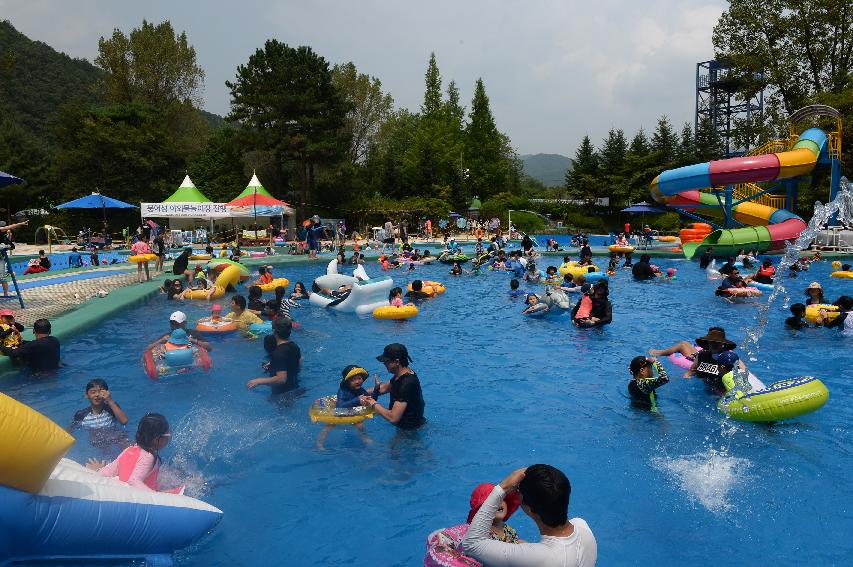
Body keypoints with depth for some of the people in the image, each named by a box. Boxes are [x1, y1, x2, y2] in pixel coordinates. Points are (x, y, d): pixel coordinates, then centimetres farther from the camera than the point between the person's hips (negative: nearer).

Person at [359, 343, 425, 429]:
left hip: (411, 429, -9)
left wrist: (374, 404, -19)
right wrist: (364, 394, 4)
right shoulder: (401, 375, 0)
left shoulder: (407, 383, -31)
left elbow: (393, 418, -34)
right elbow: (384, 388, 18)